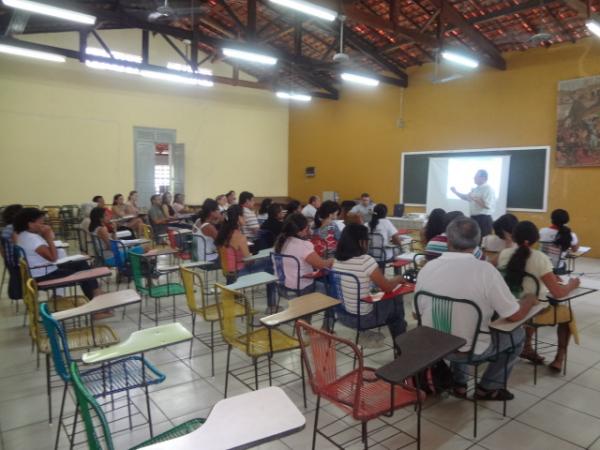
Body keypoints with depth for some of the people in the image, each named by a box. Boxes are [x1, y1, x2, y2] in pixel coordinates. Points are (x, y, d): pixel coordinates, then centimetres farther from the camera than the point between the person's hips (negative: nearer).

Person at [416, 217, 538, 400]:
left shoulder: (427, 267, -11)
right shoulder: (485, 270, -22)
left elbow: (421, 311, 2)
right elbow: (514, 315, -13)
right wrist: (529, 300, 8)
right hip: (470, 350, -4)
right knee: (518, 334, 21)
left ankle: (458, 384, 34)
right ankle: (487, 388, 28)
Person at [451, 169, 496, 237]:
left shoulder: (488, 189, -13)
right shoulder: (475, 189, 15)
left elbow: (487, 205, -24)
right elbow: (466, 197, 30)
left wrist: (474, 198, -21)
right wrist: (456, 192, 18)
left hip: (483, 219, -9)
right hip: (474, 218, 9)